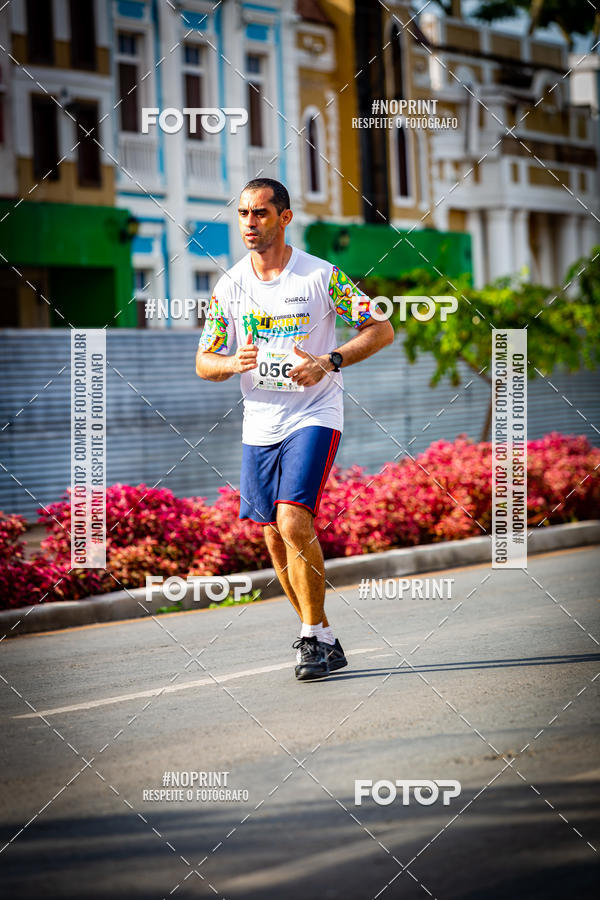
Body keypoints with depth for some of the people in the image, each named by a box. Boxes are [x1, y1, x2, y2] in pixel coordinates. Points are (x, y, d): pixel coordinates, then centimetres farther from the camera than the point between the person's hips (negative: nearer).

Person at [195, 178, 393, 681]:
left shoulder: (321, 276, -7)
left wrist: (329, 361, -18)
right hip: (260, 425, 5)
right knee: (275, 537, 6)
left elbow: (382, 330, -4)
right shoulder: (230, 286, 4)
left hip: (314, 416, -5)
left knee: (294, 521, -21)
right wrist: (233, 363, -15)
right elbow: (204, 362, 8)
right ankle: (320, 638, 21)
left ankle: (315, 636, -10)